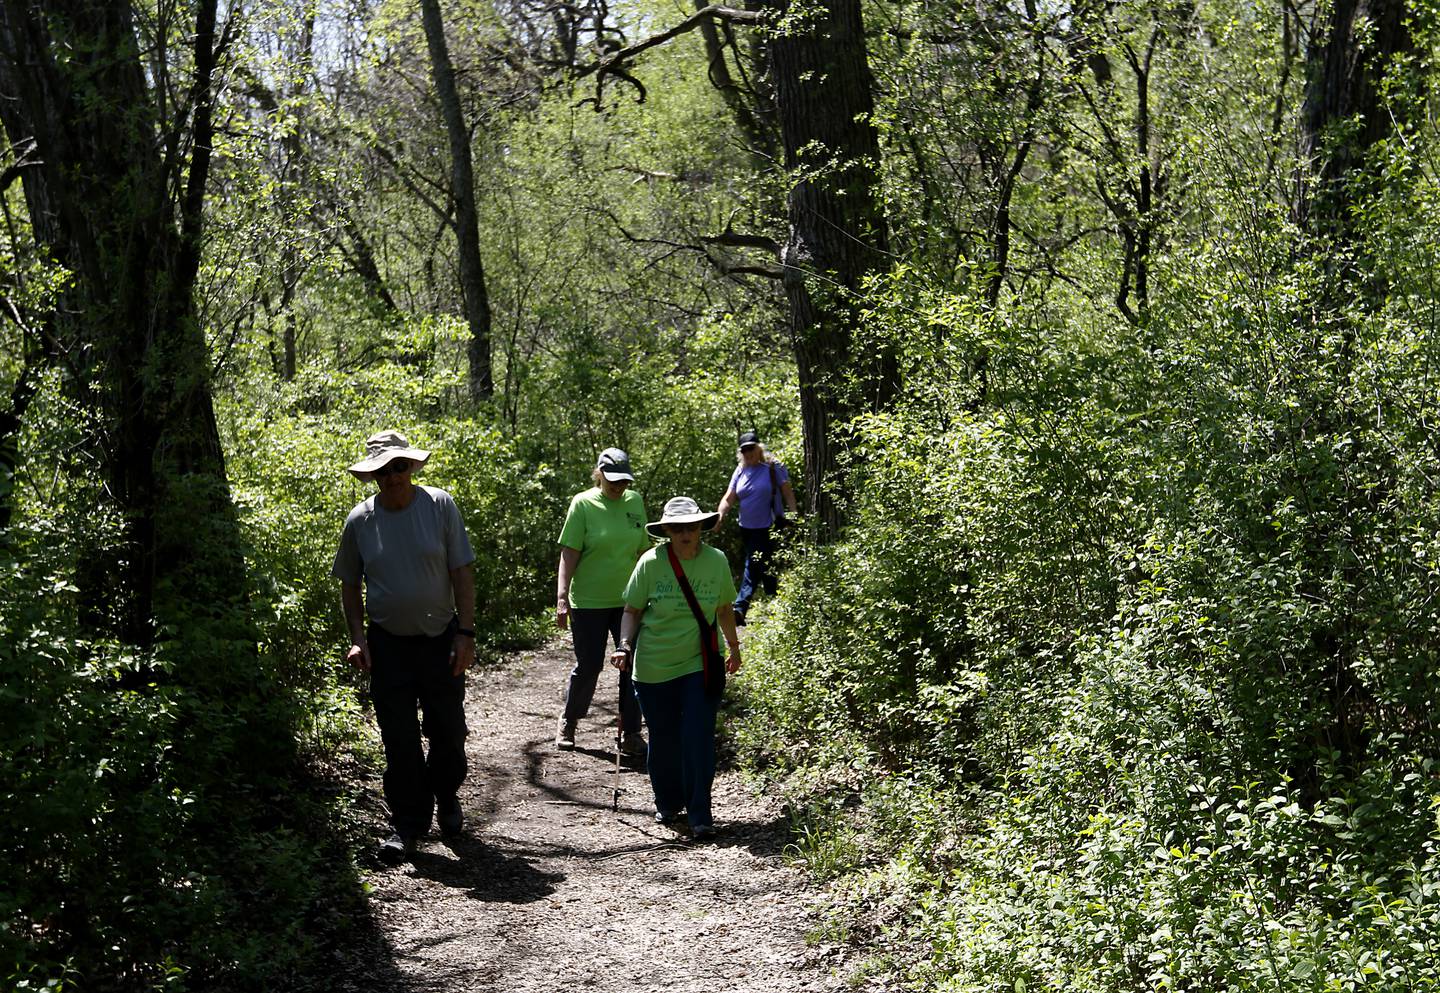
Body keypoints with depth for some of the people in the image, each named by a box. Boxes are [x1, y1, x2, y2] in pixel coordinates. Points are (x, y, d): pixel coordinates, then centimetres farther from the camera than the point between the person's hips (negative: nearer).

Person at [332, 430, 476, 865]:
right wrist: (357, 637, -2)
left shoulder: (440, 506, -7)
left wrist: (465, 633, -9)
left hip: (440, 636, 0)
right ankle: (407, 823, 13)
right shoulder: (360, 520, -3)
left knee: (448, 729, 8)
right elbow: (349, 584, 8)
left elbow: (462, 573, -5)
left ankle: (445, 796, 34)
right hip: (388, 641, 1)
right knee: (399, 738, 1)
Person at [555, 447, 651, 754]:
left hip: (628, 600, 4)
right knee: (589, 666, 3)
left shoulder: (634, 501, 5)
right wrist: (562, 598, -17)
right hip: (588, 602, -4)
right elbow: (570, 553, -10)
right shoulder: (583, 503, -7)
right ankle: (568, 723, 27)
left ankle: (630, 733, 12)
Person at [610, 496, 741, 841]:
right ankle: (668, 804, 32)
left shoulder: (717, 561, -3)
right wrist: (625, 645, -15)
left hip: (700, 666, 0)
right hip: (653, 668, 0)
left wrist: (734, 648, 22)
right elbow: (632, 611, 0)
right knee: (663, 739, 10)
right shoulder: (650, 563, -9)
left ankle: (700, 816, 2)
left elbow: (724, 608, 12)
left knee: (699, 740, -8)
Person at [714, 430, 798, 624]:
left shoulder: (773, 467, -5)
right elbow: (729, 498, 3)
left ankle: (740, 608, -8)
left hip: (767, 528, -5)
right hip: (746, 528, 5)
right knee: (764, 567, 12)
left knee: (753, 566, -9)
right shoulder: (740, 470, 7)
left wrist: (793, 518, -9)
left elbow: (788, 494, -2)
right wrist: (720, 515, -16)